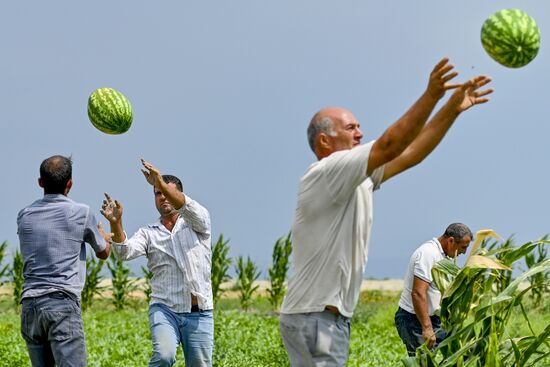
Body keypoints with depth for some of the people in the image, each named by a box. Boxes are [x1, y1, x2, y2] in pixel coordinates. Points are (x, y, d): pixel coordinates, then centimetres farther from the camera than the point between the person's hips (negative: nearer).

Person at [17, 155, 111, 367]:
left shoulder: (24, 216, 11)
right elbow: (103, 253, 16)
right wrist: (103, 235, 41)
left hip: (29, 304, 5)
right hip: (62, 302, -5)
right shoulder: (81, 213, 0)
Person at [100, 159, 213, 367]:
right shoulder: (148, 233, 12)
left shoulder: (197, 223, 8)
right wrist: (115, 223, -26)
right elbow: (125, 252, -7)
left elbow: (190, 208, -16)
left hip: (199, 313, 0)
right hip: (165, 309, 0)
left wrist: (161, 183, -30)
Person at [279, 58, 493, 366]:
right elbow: (388, 147, -24)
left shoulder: (361, 179, 14)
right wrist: (431, 95, -26)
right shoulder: (325, 174, -15)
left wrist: (453, 108, 10)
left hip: (333, 316, 11)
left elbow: (410, 153, 15)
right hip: (315, 316, -11)